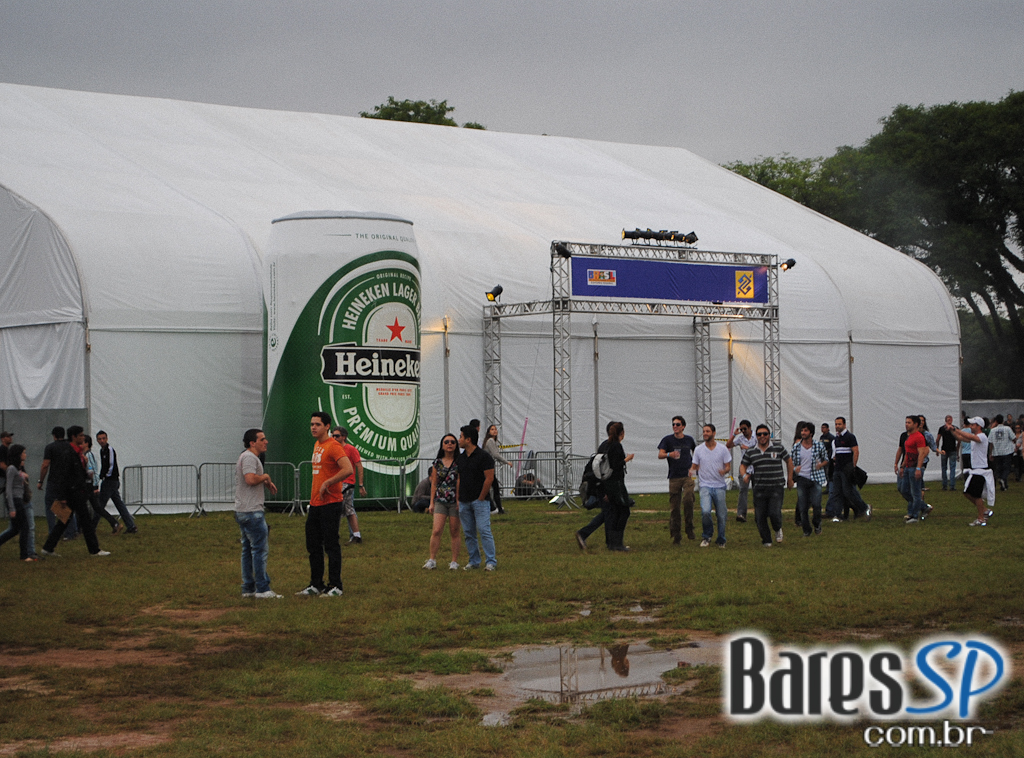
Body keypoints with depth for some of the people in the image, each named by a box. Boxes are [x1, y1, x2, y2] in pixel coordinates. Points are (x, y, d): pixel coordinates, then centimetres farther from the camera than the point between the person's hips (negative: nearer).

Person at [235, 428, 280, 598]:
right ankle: (262, 589, -10)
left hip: (243, 512, 11)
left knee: (248, 549, 12)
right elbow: (250, 479, -28)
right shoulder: (249, 457, -13)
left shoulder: (250, 457, 20)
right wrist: (265, 476, -10)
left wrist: (266, 482, 12)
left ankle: (248, 588, 15)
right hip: (252, 511, -11)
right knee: (260, 549, -9)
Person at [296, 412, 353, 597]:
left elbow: (348, 470, -26)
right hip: (315, 504, 9)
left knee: (331, 545, -5)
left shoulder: (334, 446, -13)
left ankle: (335, 587, 0)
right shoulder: (317, 445, 16)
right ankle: (316, 585, 21)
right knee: (313, 546, 13)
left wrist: (327, 483, -21)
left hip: (330, 503, -9)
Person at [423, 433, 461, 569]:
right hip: (440, 501, 2)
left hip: (455, 501, -2)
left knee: (454, 532, 3)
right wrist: (432, 503, 9)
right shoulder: (437, 462, 8)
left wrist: (460, 501, -9)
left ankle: (454, 562, 10)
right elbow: (434, 483, 12)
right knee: (436, 531, -8)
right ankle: (432, 560, -1)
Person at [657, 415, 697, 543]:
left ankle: (689, 528, -8)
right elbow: (660, 455, -11)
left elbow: (696, 452, 30)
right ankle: (675, 534, 9)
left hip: (688, 476, 0)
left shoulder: (689, 439, 9)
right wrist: (669, 454, -31)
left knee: (688, 499, -22)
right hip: (674, 477, 0)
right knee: (674, 506, 0)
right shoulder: (667, 439, 2)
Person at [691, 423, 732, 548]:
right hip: (705, 485, -1)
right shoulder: (698, 450, 3)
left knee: (721, 515, 4)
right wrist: (692, 471, -14)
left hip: (720, 486, 1)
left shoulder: (723, 449, 1)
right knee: (705, 512, -21)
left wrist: (724, 471, -20)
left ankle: (721, 540, 23)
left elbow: (728, 466, 4)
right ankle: (707, 535, 3)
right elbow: (695, 466, 11)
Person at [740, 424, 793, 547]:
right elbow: (743, 466, 13)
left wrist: (790, 479, 14)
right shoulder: (751, 452, 5)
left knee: (774, 513, -16)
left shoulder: (778, 447, 1)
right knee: (760, 517, 0)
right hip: (759, 489, 2)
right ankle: (766, 540, 18)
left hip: (777, 487, -2)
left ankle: (778, 529, 18)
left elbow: (789, 461, 13)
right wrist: (745, 475, -9)